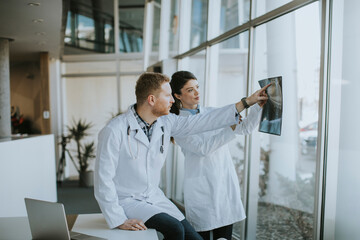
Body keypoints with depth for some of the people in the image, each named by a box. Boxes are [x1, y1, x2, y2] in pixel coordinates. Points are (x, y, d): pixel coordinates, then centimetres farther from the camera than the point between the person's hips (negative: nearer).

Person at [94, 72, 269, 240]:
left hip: (154, 197, 6)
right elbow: (103, 179, -17)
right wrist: (118, 220, -20)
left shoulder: (166, 122, -1)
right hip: (126, 201, -5)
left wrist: (247, 102, 2)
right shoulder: (115, 131, -19)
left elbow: (203, 122, 2)